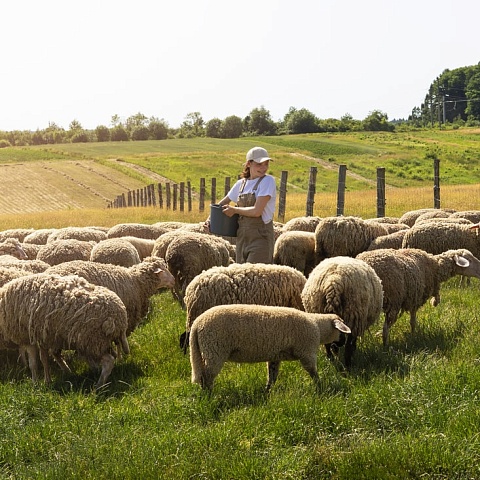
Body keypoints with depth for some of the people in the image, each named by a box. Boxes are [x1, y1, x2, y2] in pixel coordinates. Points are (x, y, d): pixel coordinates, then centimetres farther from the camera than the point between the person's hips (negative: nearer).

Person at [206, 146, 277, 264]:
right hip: (242, 236, 6)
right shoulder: (241, 183, 10)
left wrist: (234, 210, -3)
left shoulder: (268, 181, -8)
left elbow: (257, 211, -17)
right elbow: (223, 203, 25)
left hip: (260, 237, -6)